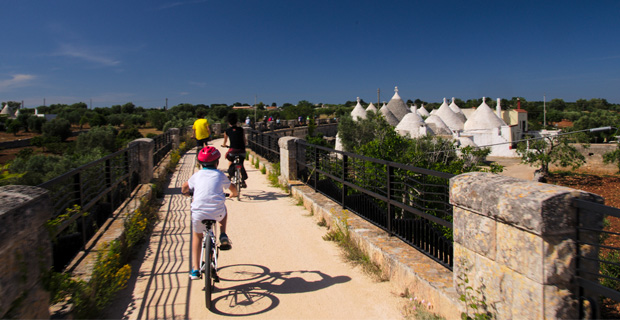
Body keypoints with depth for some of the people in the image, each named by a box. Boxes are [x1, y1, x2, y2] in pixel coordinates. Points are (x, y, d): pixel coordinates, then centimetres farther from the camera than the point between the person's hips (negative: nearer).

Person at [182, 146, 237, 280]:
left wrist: (185, 192, 53)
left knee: (197, 235, 25)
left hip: (199, 213, 1)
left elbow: (184, 187, 31)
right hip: (217, 213, -1)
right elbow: (233, 188, 28)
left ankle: (195, 269, 21)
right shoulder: (220, 175, 11)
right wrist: (233, 194, 50)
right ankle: (223, 236, 19)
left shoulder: (197, 175, 14)